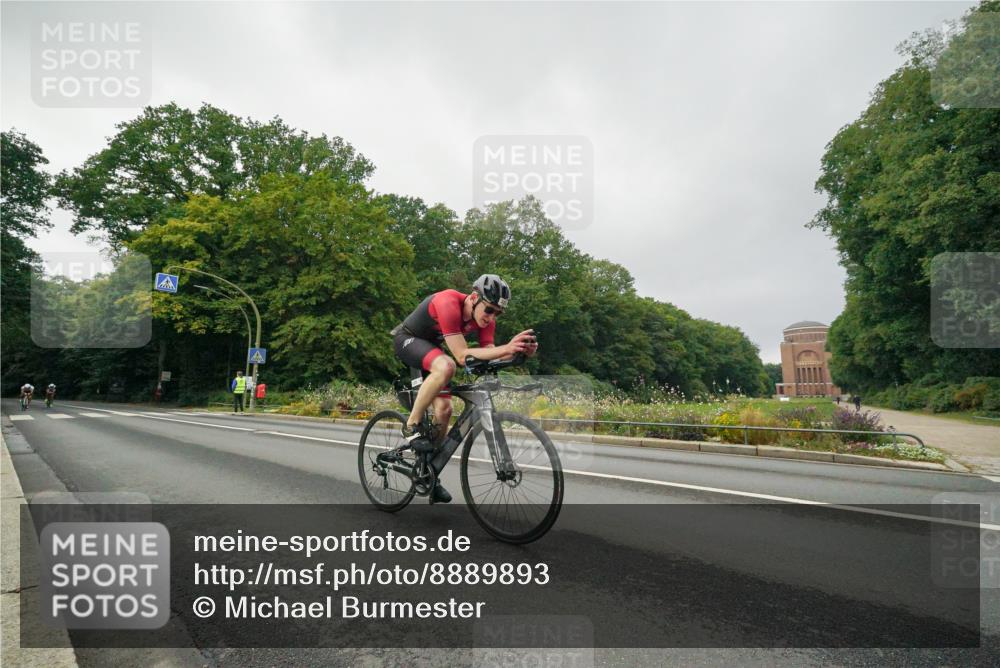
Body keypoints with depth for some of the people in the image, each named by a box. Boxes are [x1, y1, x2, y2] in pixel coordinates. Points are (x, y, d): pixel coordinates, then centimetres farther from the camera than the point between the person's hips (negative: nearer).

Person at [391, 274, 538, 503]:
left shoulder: (485, 317, -14)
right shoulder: (449, 304, -36)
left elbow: (490, 355, -18)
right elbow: (462, 355, -40)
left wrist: (518, 351, -37)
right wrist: (506, 348, -48)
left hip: (430, 346, 7)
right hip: (407, 339, -7)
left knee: (444, 409, -1)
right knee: (445, 366, -38)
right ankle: (412, 426, -19)